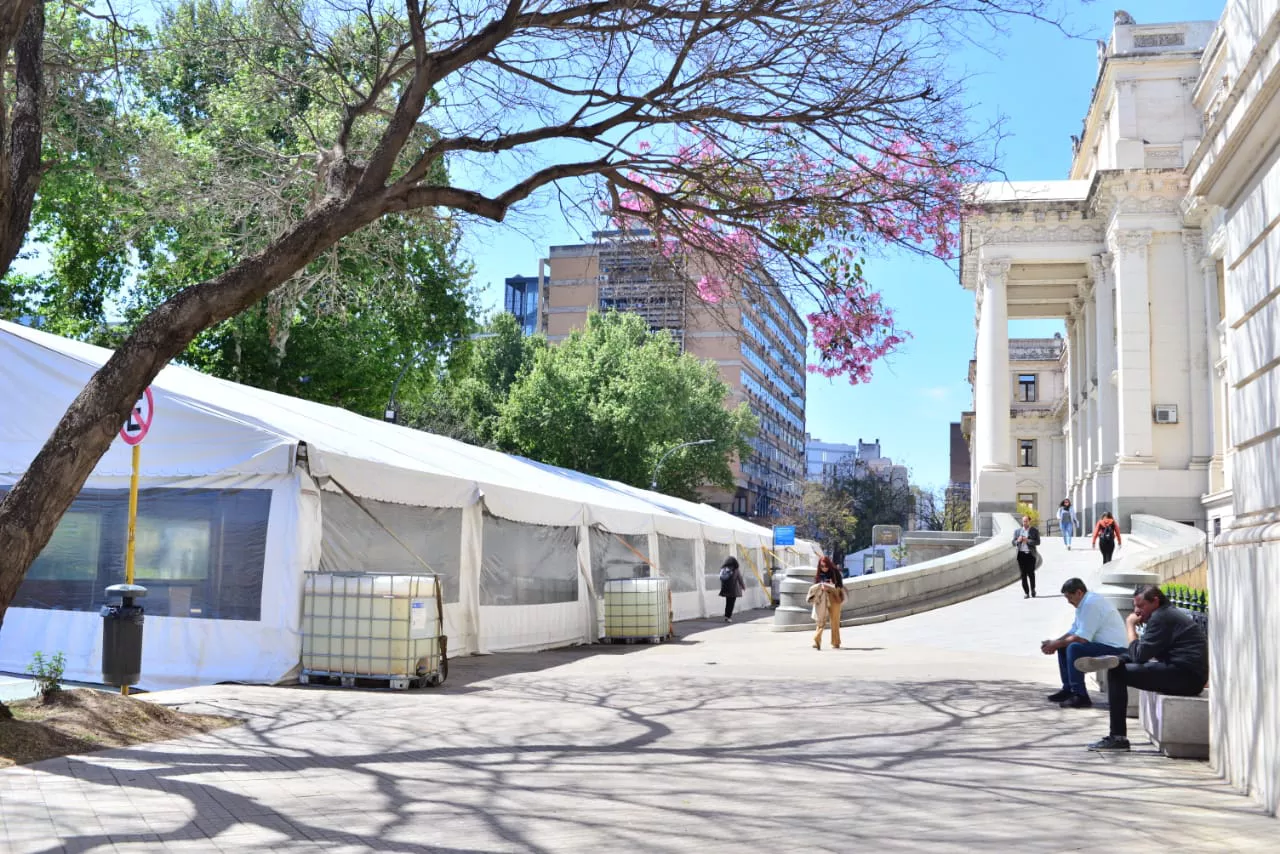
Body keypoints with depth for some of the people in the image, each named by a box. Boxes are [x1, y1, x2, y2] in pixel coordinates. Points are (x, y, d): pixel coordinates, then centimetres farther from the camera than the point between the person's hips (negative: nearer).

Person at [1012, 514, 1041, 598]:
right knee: (1023, 574, 0)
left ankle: (1033, 590, 18)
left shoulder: (1034, 531, 6)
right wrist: (1018, 541, -9)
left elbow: (1038, 542, -5)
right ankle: (1026, 592, 3)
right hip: (1021, 554, 2)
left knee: (1031, 574, -3)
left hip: (1030, 554, -2)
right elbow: (1013, 543, 13)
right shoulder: (1018, 531, 14)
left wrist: (1027, 541, -16)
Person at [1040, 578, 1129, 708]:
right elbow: (1073, 631, 14)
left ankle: (1080, 696, -21)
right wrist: (1054, 643, -1)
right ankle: (1068, 689, 16)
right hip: (1102, 644, 11)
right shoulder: (1084, 603, 11)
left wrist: (1056, 645, -13)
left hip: (1114, 648, -11)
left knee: (1074, 648, -27)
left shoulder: (1091, 603, -20)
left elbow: (1082, 638, -23)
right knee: (1063, 647, 10)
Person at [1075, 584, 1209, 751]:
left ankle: (1118, 738, -9)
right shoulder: (1171, 614, 23)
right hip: (1190, 676, 11)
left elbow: (1139, 655, -13)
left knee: (1116, 672, -9)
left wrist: (1130, 626, -2)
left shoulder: (1160, 617, -8)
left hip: (1185, 677, -11)